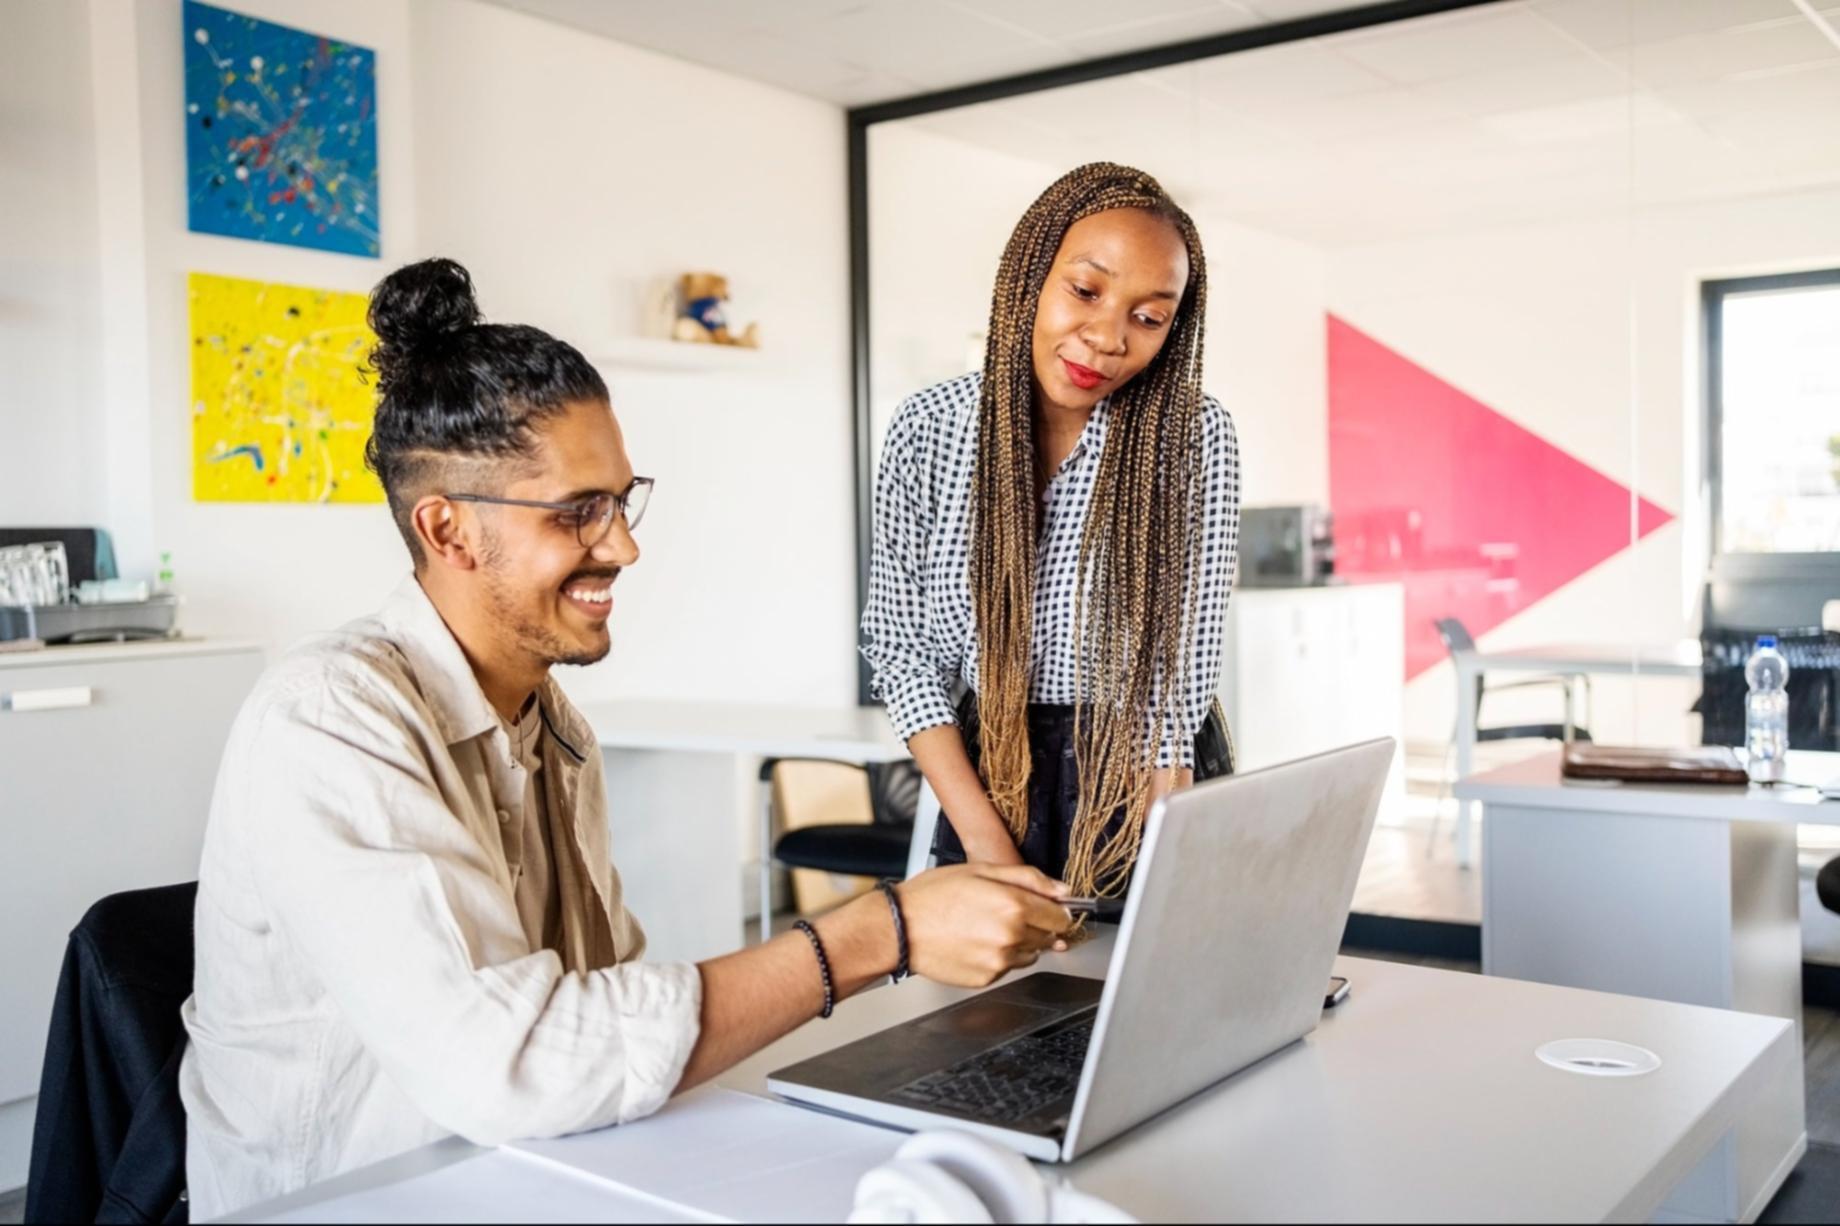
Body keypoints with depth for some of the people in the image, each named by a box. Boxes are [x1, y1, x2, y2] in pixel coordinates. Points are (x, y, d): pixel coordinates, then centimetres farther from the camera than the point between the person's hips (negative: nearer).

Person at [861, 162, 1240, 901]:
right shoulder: (926, 430, -10)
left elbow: (1179, 672, -15)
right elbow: (902, 646, -6)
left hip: (1160, 785, -1)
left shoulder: (1193, 436, -14)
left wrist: (1151, 868, -24)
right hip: (987, 774, 2)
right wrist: (987, 842, -14)